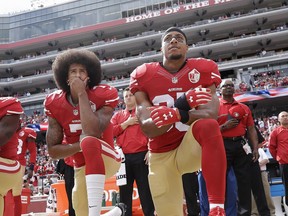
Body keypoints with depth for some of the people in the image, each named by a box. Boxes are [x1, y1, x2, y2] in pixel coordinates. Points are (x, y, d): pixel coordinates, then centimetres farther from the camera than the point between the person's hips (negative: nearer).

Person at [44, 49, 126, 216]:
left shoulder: (104, 95, -15)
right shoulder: (55, 104, -5)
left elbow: (93, 132, -33)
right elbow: (53, 150, -5)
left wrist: (82, 94, -25)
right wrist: (81, 145, -22)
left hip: (107, 158, -5)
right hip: (82, 167, 5)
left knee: (89, 141, -37)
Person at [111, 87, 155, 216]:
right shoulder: (117, 115, 17)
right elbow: (110, 132, 3)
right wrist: (126, 123, -4)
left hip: (142, 156, -3)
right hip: (123, 157, 3)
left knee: (145, 189, 2)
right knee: (124, 191, 8)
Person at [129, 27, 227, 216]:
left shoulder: (203, 69, -7)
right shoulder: (143, 76, -6)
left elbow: (210, 114, -22)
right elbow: (147, 129, -16)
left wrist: (179, 115, -43)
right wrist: (182, 105, -33)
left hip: (191, 146, -1)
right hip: (161, 155, 2)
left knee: (208, 125, -34)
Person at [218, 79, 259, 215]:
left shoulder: (244, 108, 15)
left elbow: (251, 129, 12)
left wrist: (255, 148, 3)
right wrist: (224, 127, -16)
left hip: (241, 145, 4)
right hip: (223, 146, -4)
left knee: (245, 181, 5)